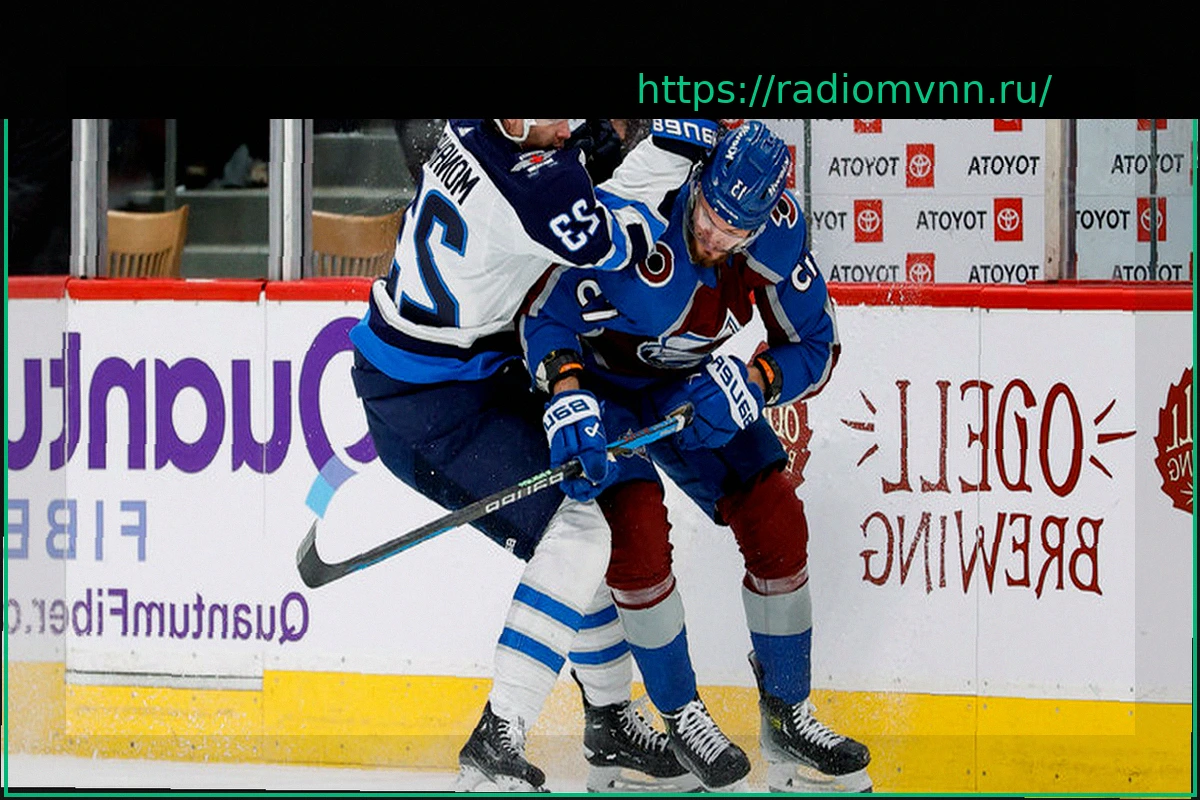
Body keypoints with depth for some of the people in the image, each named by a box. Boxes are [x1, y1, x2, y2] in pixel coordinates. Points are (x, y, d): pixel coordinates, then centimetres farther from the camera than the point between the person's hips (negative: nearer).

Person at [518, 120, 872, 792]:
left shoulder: (778, 230, -21)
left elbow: (816, 347, -11)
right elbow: (545, 315, -28)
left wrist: (753, 383, -30)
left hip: (693, 384, 4)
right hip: (599, 377, -4)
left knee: (776, 521, -7)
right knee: (636, 532, -23)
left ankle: (788, 715, 7)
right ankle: (681, 718, -5)